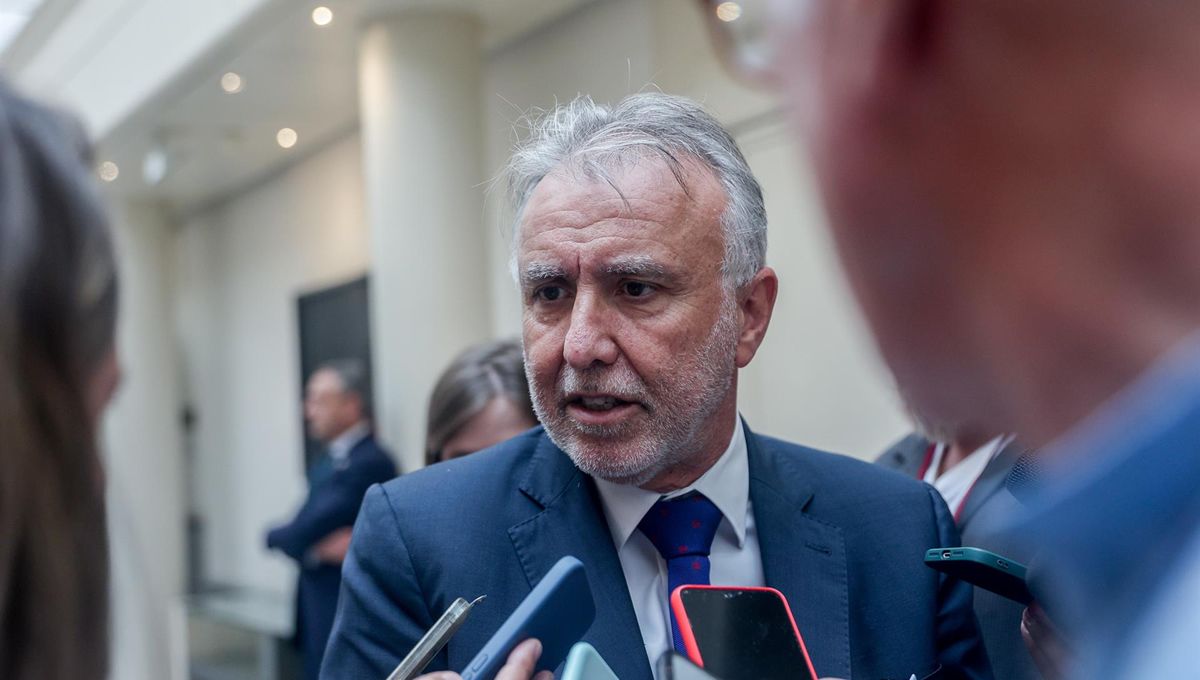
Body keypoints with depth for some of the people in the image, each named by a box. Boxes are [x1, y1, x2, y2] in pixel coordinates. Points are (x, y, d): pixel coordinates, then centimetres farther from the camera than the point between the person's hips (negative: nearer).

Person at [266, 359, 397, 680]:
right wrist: (315, 547, -14)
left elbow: (307, 531, -19)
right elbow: (305, 531, 7)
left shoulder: (369, 462, -16)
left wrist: (276, 536, 1)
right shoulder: (328, 460, 14)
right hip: (317, 620, 9)